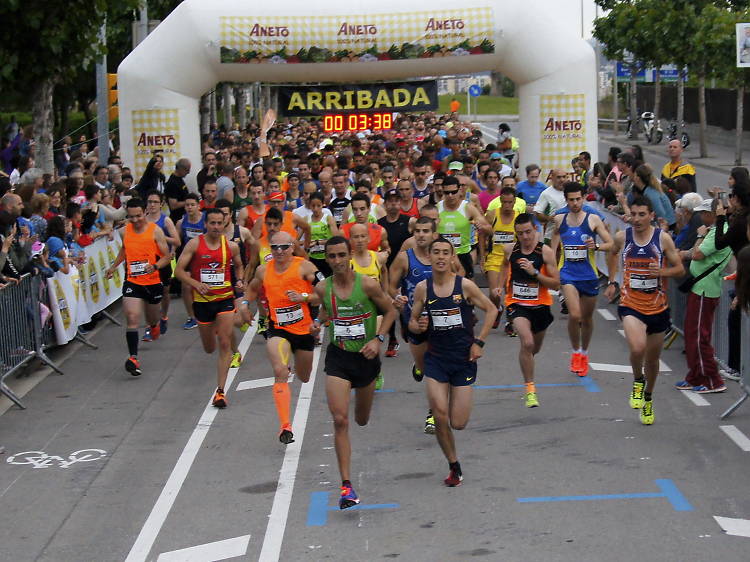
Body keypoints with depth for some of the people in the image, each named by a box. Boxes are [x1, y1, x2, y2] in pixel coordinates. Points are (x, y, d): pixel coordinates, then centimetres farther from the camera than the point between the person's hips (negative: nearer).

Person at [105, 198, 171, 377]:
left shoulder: (155, 231, -9)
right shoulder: (124, 231, 2)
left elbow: (167, 255, -8)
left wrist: (155, 266, -25)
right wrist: (113, 267, 20)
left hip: (153, 281, -1)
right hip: (132, 282, 1)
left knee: (151, 318, 20)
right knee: (132, 319, -16)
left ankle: (154, 325, 58)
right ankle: (133, 358, -18)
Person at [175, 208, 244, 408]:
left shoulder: (231, 246, 0)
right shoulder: (194, 244, -7)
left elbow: (239, 266, 19)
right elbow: (179, 270, -8)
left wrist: (240, 281, 0)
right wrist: (196, 284, -22)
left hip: (225, 299, 0)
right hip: (202, 301, 0)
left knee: (224, 345, -11)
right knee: (210, 349, 16)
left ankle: (220, 391, -6)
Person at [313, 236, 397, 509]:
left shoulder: (367, 285, -14)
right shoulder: (323, 288, -5)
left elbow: (390, 311, 0)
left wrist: (378, 339, -12)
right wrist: (319, 321, -4)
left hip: (366, 356, 0)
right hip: (338, 357, 0)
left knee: (362, 420, 19)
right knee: (340, 421, -13)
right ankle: (346, 485, -10)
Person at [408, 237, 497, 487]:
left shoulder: (465, 285, -8)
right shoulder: (423, 288, -2)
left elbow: (491, 310, 2)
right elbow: (412, 321, 9)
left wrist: (479, 342, -3)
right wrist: (418, 326, -15)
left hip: (463, 358, -1)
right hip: (436, 357, 1)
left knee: (458, 423, -3)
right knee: (440, 416, -10)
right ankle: (454, 466, 10)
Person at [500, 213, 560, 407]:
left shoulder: (545, 252, -13)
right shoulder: (509, 250, -5)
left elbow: (556, 284, -14)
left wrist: (534, 273, -25)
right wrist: (502, 284, 10)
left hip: (540, 304, 1)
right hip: (516, 304, -1)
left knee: (535, 348, 22)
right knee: (527, 343, -25)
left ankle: (526, 361, 59)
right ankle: (529, 388, -14)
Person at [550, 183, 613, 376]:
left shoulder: (593, 219, -3)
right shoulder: (559, 220, 4)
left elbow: (611, 244, -4)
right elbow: (553, 247, 17)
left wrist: (596, 246, -23)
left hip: (589, 274, 0)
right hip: (568, 273, 0)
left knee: (587, 318, 12)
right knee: (574, 315, -19)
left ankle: (584, 354, 35)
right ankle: (575, 352, 2)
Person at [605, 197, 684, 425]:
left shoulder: (663, 238, -7)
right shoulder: (622, 237, -3)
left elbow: (680, 269, -1)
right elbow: (613, 254, 21)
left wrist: (662, 272, -20)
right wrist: (611, 282, 17)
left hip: (658, 307, 1)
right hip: (631, 304, -1)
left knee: (653, 358, 15)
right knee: (637, 348, -27)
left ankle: (647, 398, 41)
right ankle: (637, 380, 5)